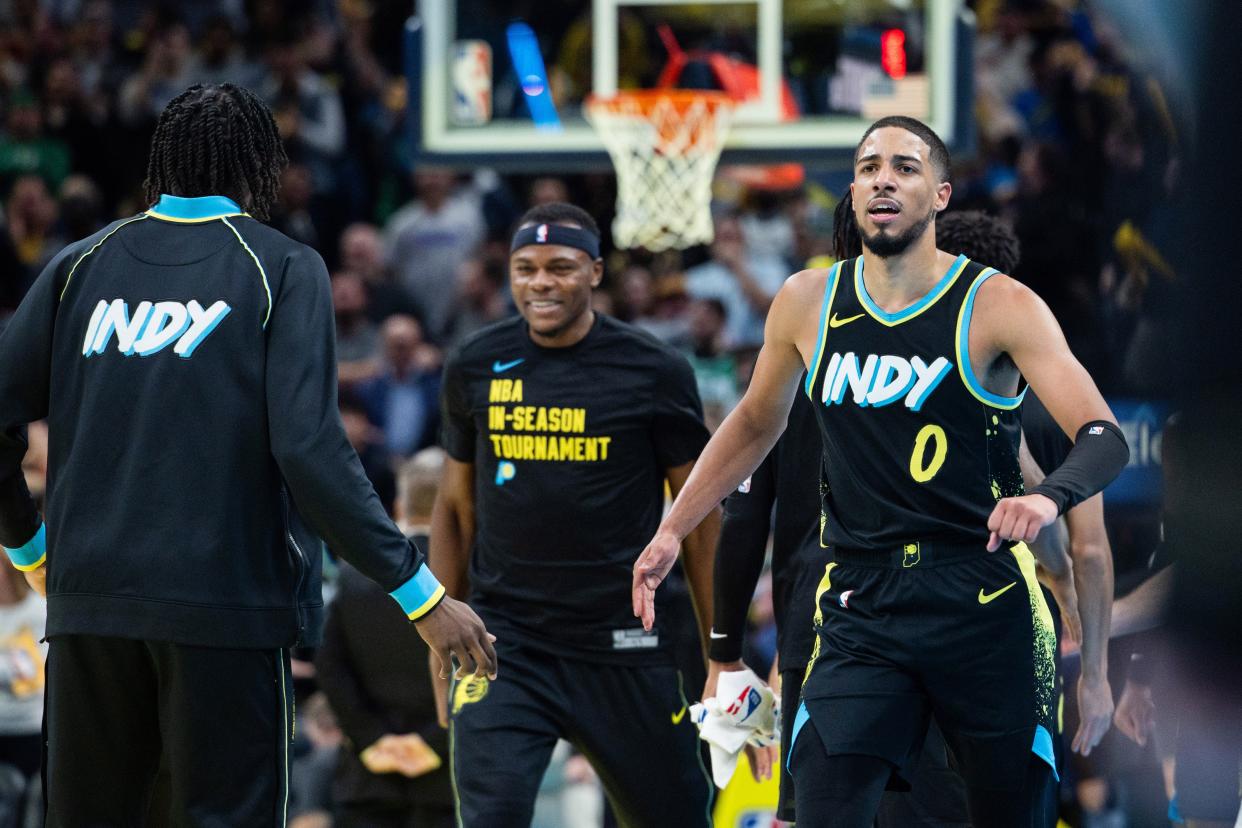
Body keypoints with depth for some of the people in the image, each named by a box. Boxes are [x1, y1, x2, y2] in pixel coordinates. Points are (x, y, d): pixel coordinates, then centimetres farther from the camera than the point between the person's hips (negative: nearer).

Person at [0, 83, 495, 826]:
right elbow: (310, 452, -13)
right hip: (228, 601, -4)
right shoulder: (283, 269, -2)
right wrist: (422, 593, -10)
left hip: (90, 598, 4)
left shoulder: (82, 264, 10)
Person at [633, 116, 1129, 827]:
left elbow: (1104, 438, -15)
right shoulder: (807, 303, 6)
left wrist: (1047, 499, -36)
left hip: (984, 605, -3)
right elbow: (756, 423, 25)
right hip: (859, 604, 3)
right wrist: (672, 531, 20)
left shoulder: (1000, 306, -7)